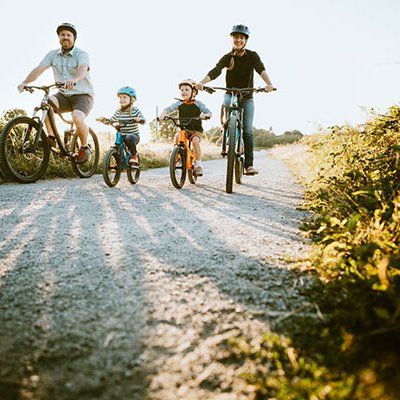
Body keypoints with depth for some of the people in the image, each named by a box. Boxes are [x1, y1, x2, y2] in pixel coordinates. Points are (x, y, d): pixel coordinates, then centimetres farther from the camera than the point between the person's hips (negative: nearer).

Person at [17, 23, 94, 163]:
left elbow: (83, 69, -32)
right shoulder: (53, 55, 4)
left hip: (83, 95, -4)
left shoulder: (81, 54, -10)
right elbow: (39, 69, -9)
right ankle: (51, 137, -17)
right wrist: (25, 82, -26)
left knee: (77, 118, -32)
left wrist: (74, 80, -55)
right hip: (63, 95, 4)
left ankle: (84, 148, -8)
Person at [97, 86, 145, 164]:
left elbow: (143, 120, -15)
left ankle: (134, 156, -16)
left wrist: (139, 119, -38)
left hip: (134, 135, -4)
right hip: (122, 136, 4)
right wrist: (104, 119, -10)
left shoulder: (135, 110, -5)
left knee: (129, 138, -38)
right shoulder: (118, 112, 6)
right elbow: (111, 121, 9)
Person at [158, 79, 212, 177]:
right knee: (177, 136, -30)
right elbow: (168, 109, -5)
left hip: (196, 129, -2)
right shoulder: (179, 103, 4)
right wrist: (163, 114, -27)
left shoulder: (197, 104, 0)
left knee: (195, 140, -30)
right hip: (183, 128, 2)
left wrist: (205, 115, -30)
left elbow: (209, 112, -6)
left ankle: (198, 164, -19)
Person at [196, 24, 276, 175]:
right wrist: (201, 82, -40)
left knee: (248, 130, -11)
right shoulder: (227, 57, -4)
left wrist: (269, 83, -45)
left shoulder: (252, 56, -6)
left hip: (247, 97, 0)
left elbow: (261, 69, -24)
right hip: (230, 94, 0)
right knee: (227, 104, -37)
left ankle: (249, 165, -11)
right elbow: (215, 71, -20)